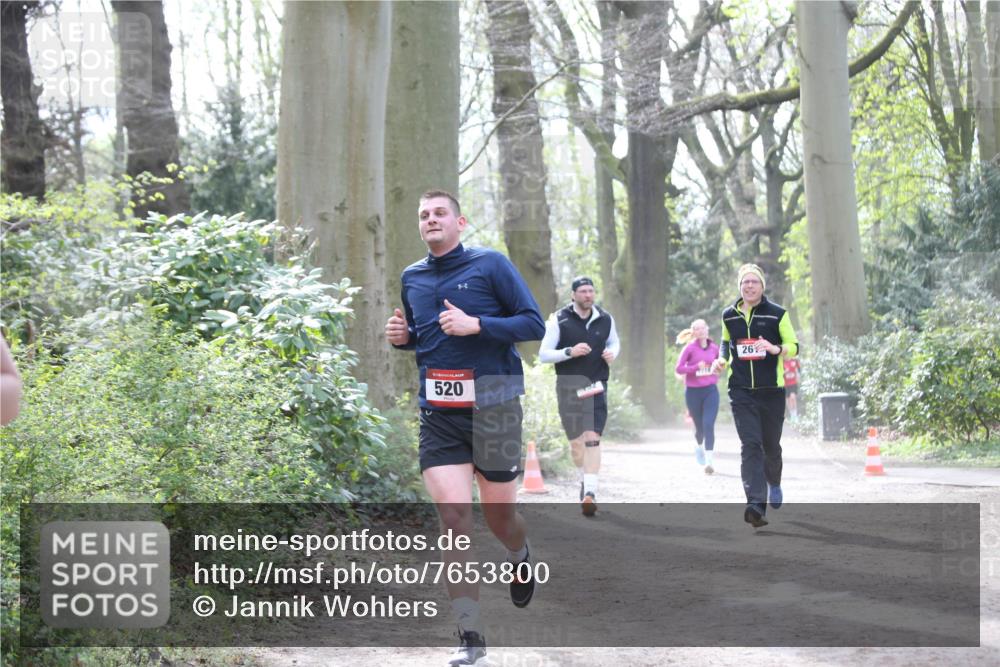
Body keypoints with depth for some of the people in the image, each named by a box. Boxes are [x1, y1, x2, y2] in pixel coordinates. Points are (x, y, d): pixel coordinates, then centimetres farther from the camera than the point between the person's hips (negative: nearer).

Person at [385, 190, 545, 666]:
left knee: (498, 514, 7)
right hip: (438, 413, 3)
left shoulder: (491, 264, -4)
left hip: (493, 407, -3)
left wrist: (476, 324, -20)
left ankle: (521, 559, 46)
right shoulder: (411, 278, 11)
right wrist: (401, 336, 3)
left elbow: (534, 324, -7)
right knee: (453, 516, -9)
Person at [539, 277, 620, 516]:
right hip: (568, 386, -1)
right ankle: (584, 480, 34)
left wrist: (612, 353, 0)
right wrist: (570, 352, -19)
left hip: (596, 386, 1)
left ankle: (590, 492, -20)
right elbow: (543, 354, -4)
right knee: (575, 441, 7)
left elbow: (614, 342, 24)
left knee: (593, 438, -13)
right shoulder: (559, 320, -4)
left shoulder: (605, 319, 6)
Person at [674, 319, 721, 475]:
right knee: (700, 427, 10)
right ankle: (699, 446, 46)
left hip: (710, 391, 1)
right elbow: (678, 369, -9)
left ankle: (708, 462, -16)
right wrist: (696, 367, -20)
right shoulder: (690, 348, -6)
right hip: (693, 392, -1)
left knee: (709, 425, -14)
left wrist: (715, 375, 8)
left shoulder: (714, 348, 4)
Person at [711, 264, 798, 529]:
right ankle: (756, 505, -23)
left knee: (771, 445, 12)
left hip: (771, 390, -1)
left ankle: (774, 484, 45)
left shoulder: (777, 313, -1)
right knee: (750, 445, -14)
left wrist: (775, 348, -20)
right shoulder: (729, 316, 8)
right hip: (741, 391, 1)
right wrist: (721, 359, 3)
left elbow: (794, 346, 1)